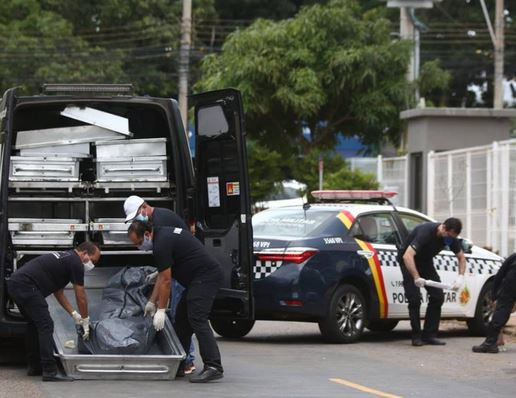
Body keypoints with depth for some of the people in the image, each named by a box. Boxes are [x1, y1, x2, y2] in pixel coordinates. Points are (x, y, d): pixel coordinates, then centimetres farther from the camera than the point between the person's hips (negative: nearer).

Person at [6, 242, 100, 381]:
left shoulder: (64, 258, 26)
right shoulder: (75, 263, -2)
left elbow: (58, 293, 33)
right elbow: (81, 297, 2)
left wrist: (74, 315, 30)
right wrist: (85, 321, 15)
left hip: (14, 283, 10)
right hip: (26, 286, -10)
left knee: (34, 324, 22)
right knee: (46, 325, -9)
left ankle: (35, 366, 27)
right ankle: (49, 371, -14)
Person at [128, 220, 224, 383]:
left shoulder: (162, 244, -16)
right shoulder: (163, 235, 16)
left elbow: (165, 281, -13)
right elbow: (162, 276, 21)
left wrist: (161, 310, -6)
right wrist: (151, 302, 21)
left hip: (206, 277, -11)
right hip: (200, 278, 11)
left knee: (197, 318, -17)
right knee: (182, 318, 12)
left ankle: (213, 367, -23)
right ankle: (178, 366, 15)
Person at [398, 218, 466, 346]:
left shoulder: (451, 237, -14)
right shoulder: (426, 232, -36)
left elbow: (461, 257, 0)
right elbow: (407, 255, -45)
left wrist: (461, 277, -17)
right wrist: (416, 278, -54)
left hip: (425, 261, 7)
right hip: (409, 261, -7)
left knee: (438, 296, -3)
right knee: (414, 299, -15)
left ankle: (429, 335, 2)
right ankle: (417, 336, -5)